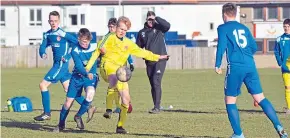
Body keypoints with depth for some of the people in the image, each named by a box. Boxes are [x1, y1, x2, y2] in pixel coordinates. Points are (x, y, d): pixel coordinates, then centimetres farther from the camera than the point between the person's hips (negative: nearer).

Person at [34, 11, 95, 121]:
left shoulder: (62, 34, -14)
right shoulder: (48, 34, 8)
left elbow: (77, 43, -13)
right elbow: (43, 46, 10)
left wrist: (67, 57, -13)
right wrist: (43, 54, -13)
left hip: (61, 64, -8)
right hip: (57, 64, 8)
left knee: (43, 85, -8)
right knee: (68, 89, 12)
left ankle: (47, 113, -2)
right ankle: (89, 107, 18)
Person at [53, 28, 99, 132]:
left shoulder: (95, 47, -9)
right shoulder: (75, 51, -15)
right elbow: (79, 66, -27)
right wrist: (87, 74, -44)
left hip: (91, 77, 1)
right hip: (77, 76, -1)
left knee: (90, 94, -30)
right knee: (68, 102, -1)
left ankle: (78, 116, -5)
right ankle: (61, 124, 24)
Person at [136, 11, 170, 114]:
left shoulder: (159, 28, 0)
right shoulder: (142, 32, 11)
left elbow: (167, 25, -21)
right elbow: (138, 47, 19)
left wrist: (156, 18, -20)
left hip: (160, 60, -5)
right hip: (149, 62, 5)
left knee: (156, 82, -16)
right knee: (153, 85, 9)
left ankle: (157, 107, -18)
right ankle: (156, 106, 17)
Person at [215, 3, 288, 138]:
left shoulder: (223, 28, 3)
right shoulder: (244, 28, 19)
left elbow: (221, 46, -10)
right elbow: (254, 47, 17)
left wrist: (217, 65, -5)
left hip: (235, 67, -5)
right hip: (250, 66, 5)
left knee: (230, 101, 6)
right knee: (260, 98, 6)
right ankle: (279, 126, -7)